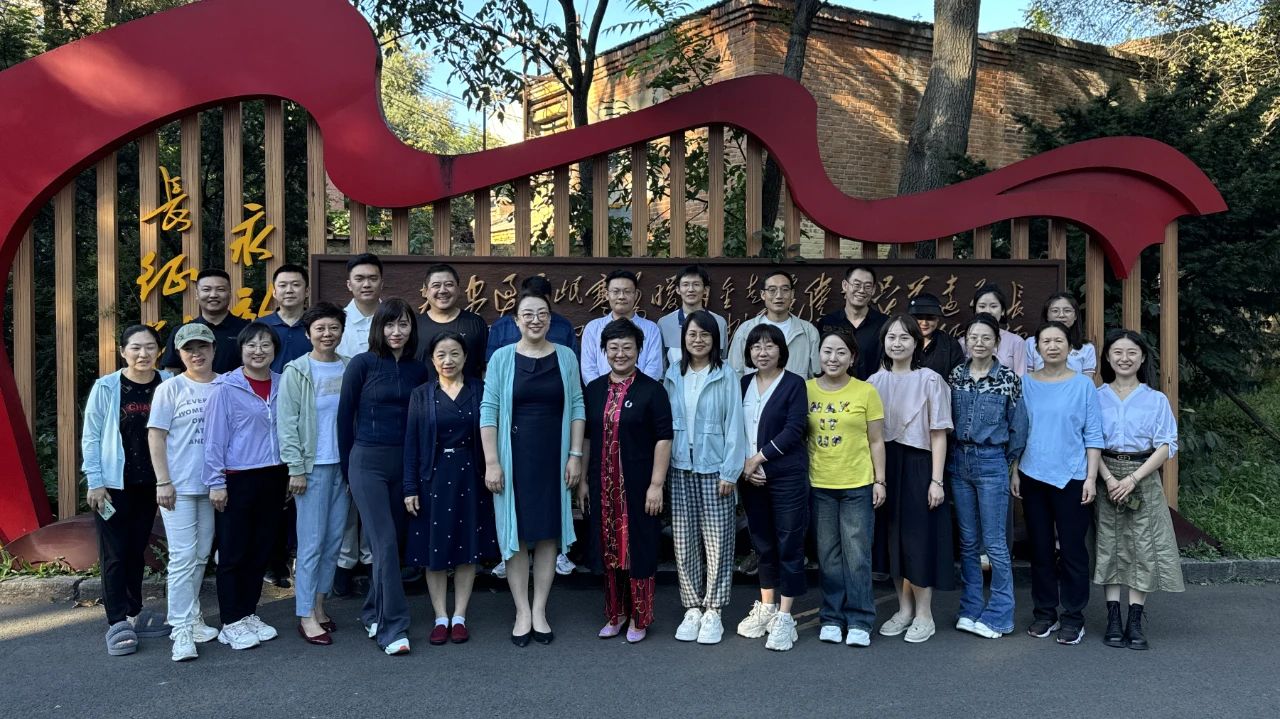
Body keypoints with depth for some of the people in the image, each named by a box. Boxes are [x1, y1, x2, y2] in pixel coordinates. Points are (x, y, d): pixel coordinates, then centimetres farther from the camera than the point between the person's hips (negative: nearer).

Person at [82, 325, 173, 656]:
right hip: (113, 484, -3)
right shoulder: (106, 388, -8)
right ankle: (117, 623, 7)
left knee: (137, 550, 14)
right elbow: (91, 437, -4)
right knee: (115, 554, 1)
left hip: (149, 484, 3)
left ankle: (133, 614, 26)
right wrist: (95, 482, -8)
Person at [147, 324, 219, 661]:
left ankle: (190, 616, 27)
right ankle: (182, 630, 0)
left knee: (201, 556, 13)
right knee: (183, 557, -5)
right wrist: (163, 482, -9)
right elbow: (156, 436, -3)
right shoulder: (171, 388, -2)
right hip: (179, 486, -3)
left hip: (212, 485, 4)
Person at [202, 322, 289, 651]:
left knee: (261, 550, 13)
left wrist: (291, 473, 11)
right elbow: (214, 438, -7)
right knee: (234, 553, 3)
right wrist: (216, 483, -10)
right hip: (237, 480, -5)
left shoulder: (282, 386, 7)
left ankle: (249, 613, 26)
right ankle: (231, 622, 14)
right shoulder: (226, 388, -7)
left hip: (274, 478, 5)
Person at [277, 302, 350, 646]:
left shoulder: (349, 369, 7)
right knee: (312, 541, -3)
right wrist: (296, 468, -10)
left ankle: (318, 605, 21)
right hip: (313, 465, -4)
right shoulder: (296, 371, -4)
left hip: (344, 464, 4)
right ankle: (306, 616, 5)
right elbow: (287, 423, -6)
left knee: (334, 539, 9)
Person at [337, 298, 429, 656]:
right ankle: (393, 627, -4)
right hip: (368, 461, -4)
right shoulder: (362, 364, -4)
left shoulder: (418, 370, 7)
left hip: (404, 463, 4)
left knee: (392, 541, 9)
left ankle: (373, 615, 26)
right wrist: (347, 467, 4)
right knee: (385, 543, -9)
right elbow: (345, 416, 1)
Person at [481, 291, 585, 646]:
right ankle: (522, 612, 16)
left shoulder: (566, 356, 4)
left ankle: (539, 610, 19)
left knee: (548, 533, 7)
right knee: (515, 534, 4)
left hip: (553, 459, 2)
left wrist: (575, 455, -1)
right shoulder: (502, 358, -2)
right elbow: (489, 410, -4)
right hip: (515, 458, -1)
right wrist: (491, 462, -9)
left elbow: (576, 407, 5)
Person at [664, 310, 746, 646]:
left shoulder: (726, 376, -3)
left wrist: (730, 472, -8)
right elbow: (666, 423, 9)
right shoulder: (673, 376, 7)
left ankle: (713, 611, 12)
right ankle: (692, 608, 18)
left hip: (714, 469, -3)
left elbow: (734, 425, -4)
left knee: (717, 542, 1)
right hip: (680, 469, 3)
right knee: (684, 542, 7)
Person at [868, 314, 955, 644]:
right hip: (886, 466, 4)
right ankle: (904, 608, 24)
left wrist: (936, 480, -11)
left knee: (919, 538, 1)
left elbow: (938, 434, -7)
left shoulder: (929, 381, -7)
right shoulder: (875, 382, 5)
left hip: (918, 466, -4)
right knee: (893, 538, 10)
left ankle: (924, 614, 14)